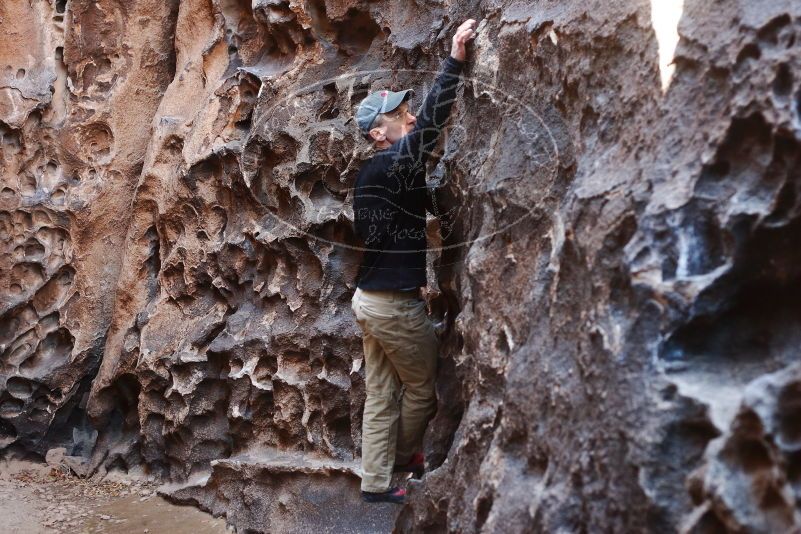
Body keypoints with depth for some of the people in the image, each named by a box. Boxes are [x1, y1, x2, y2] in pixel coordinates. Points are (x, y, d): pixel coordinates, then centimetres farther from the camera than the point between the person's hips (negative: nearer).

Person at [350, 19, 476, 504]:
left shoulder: (376, 173, 10)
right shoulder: (391, 165, -17)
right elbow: (430, 125, -26)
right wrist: (454, 62, -27)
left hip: (374, 298, 9)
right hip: (394, 303, -9)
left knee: (381, 395, 12)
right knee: (424, 384, 11)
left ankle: (376, 482, 18)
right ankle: (403, 457, 30)